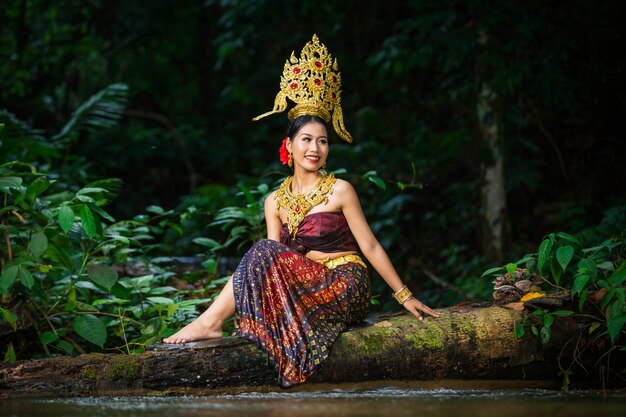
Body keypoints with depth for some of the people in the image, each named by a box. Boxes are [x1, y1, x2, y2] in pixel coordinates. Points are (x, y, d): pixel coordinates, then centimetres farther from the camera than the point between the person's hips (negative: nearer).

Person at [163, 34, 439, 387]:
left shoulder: (340, 191, -2)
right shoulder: (275, 201, 11)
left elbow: (370, 245, 0)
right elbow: (274, 262, 6)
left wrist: (404, 295, -2)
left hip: (345, 285, -5)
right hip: (307, 285, 5)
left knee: (265, 253, -22)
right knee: (265, 253, -21)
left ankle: (210, 322, -25)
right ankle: (212, 322, -22)